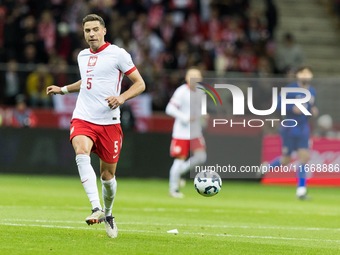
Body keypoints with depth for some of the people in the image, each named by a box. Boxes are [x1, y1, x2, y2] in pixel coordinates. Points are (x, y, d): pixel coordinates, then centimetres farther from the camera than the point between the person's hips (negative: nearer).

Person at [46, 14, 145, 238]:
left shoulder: (118, 54, -3)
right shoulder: (83, 56, 14)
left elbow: (140, 84, -1)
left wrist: (122, 97, -18)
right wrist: (63, 89, 26)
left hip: (109, 122, -3)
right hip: (83, 118, 3)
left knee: (107, 174, 6)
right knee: (81, 153, -29)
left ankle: (108, 215, 33)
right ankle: (96, 208, -35)